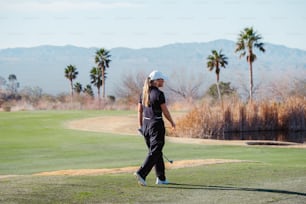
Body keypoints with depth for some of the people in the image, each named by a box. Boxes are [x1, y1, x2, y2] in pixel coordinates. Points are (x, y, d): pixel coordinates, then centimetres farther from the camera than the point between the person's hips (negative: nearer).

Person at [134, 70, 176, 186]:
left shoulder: (144, 93, 7)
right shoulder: (159, 94, -14)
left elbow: (140, 111, 10)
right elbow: (165, 111, -10)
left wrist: (141, 126, 17)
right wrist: (172, 122, 6)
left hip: (146, 124, 8)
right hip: (156, 124, -8)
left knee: (156, 151, 16)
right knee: (154, 152, -6)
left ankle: (161, 178, 21)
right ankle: (141, 173, -21)